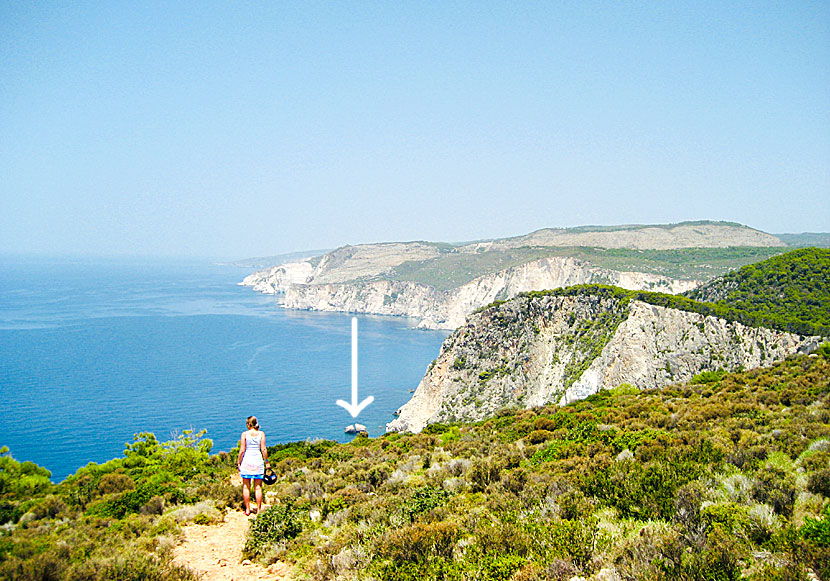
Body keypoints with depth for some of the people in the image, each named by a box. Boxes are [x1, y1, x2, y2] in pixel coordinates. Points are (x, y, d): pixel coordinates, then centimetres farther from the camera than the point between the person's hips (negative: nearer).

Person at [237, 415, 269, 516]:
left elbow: (242, 450, -5)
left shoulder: (245, 434, -3)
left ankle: (247, 509, 10)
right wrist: (266, 462, 5)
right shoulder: (261, 433, 0)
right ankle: (258, 509, 9)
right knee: (258, 487, 7)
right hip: (258, 460, 1)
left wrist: (238, 462, 5)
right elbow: (263, 449, -3)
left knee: (246, 486, 8)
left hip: (247, 460, -1)